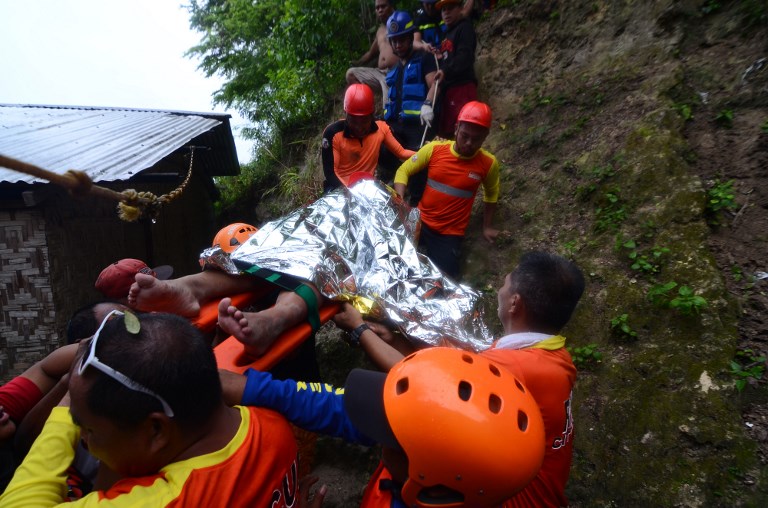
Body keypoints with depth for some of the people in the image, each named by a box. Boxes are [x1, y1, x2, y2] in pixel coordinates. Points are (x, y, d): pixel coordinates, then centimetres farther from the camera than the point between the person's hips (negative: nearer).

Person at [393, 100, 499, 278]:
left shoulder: (489, 164, -9)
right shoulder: (434, 149, -9)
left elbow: (491, 193, 11)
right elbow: (404, 171, -1)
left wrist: (487, 226, 14)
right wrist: (400, 202, -17)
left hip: (451, 233, 0)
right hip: (420, 221, 1)